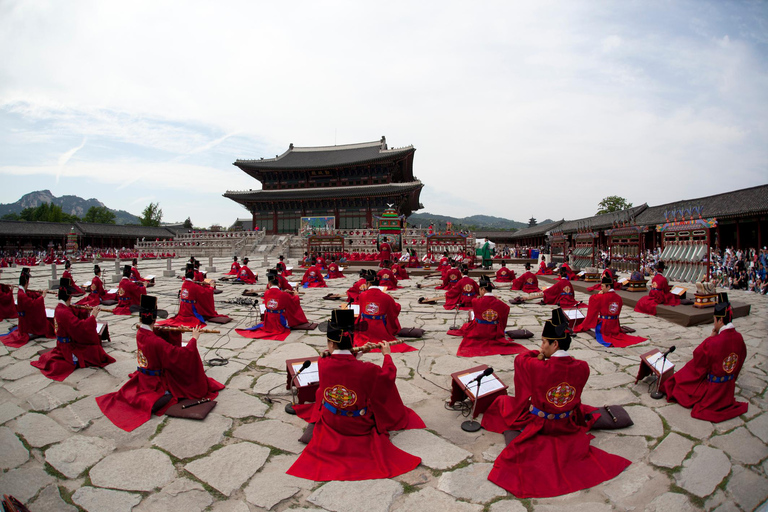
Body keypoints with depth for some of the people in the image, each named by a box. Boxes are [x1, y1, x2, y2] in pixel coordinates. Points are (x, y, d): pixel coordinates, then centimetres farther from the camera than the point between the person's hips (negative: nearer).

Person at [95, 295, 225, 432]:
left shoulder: (139, 334, -8)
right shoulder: (156, 341, -33)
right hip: (156, 382, -9)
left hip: (141, 378, 9)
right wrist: (194, 339, -19)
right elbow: (181, 354, -31)